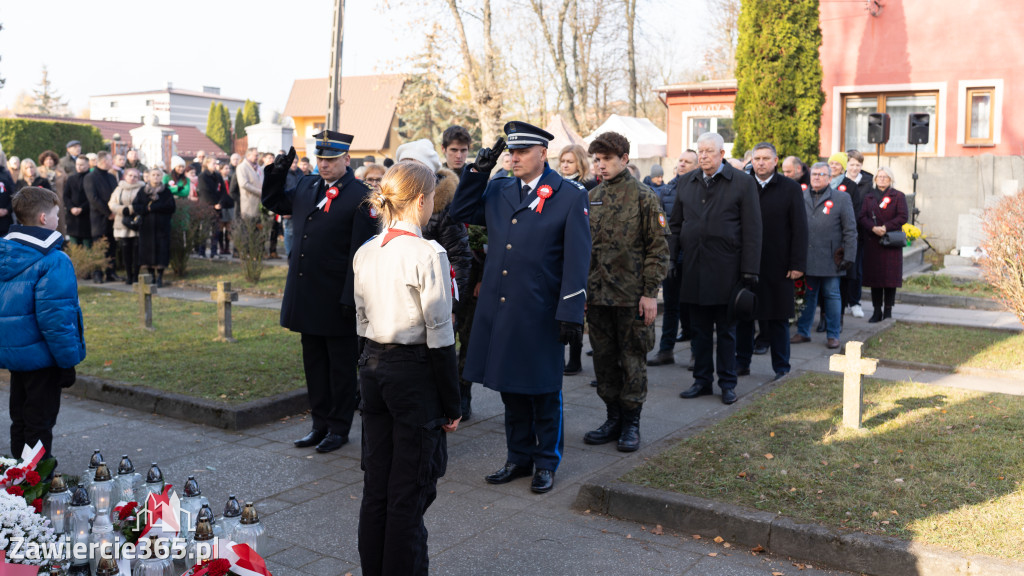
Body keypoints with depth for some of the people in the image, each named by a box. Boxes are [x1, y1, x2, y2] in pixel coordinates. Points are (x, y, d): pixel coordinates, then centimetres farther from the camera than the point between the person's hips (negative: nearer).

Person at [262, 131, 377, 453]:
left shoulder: (360, 197, -12)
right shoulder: (306, 187, 9)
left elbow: (360, 253, -16)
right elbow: (274, 203, 25)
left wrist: (350, 297, -19)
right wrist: (277, 173, 8)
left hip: (336, 300, -7)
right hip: (307, 297, 7)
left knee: (341, 367, 7)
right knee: (314, 364, 16)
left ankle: (339, 428, 19)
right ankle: (320, 424, 28)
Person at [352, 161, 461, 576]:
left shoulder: (364, 253, 5)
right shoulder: (427, 254, -16)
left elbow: (362, 323, 11)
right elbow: (439, 336, -15)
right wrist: (452, 404, -7)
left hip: (373, 367, 7)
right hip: (414, 372, -7)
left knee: (375, 484, 16)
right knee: (409, 491, 4)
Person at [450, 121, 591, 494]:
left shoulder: (569, 196, -5)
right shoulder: (498, 192, 10)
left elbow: (577, 260, -8)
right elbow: (461, 212, 15)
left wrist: (570, 313, -14)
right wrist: (478, 171, 4)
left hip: (539, 313, -5)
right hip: (498, 309, 5)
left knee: (543, 391, 8)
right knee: (509, 387, 14)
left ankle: (546, 463, 23)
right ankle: (519, 458, 29)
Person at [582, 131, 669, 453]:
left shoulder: (644, 198, -5)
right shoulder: (591, 199, 10)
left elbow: (657, 248, -7)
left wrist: (650, 293, -12)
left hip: (632, 296, -5)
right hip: (597, 294, 5)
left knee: (632, 360, 4)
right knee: (604, 359, 11)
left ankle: (631, 424, 16)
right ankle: (613, 419, 24)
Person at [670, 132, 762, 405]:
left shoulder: (742, 182, -3)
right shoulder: (686, 183, 10)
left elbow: (752, 230, -5)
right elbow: (675, 225, 14)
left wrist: (749, 270, -10)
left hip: (726, 269, -3)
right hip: (694, 269, 4)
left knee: (726, 329, 7)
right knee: (699, 328, 11)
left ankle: (727, 383, 18)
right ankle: (702, 380, 21)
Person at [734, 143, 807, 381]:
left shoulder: (790, 188, 0)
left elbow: (800, 229, -2)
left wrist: (797, 264, -8)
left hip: (777, 266, -2)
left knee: (778, 318, 7)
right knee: (743, 316, 9)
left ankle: (781, 368, 16)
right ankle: (742, 362, 21)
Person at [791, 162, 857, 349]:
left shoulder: (841, 198, 1)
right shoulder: (802, 197, 10)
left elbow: (850, 230, 0)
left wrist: (848, 257, -7)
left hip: (830, 259, -3)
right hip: (806, 257, 3)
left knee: (832, 295, 5)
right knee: (808, 295, 10)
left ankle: (833, 335, 14)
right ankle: (803, 332, 20)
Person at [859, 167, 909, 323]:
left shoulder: (898, 196, 7)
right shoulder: (868, 197, 14)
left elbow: (902, 217, -4)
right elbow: (862, 217, 3)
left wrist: (886, 227, -17)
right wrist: (873, 228, -15)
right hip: (872, 241, 2)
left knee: (890, 277, -3)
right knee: (874, 275, 2)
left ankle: (888, 310, 4)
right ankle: (877, 311, 9)